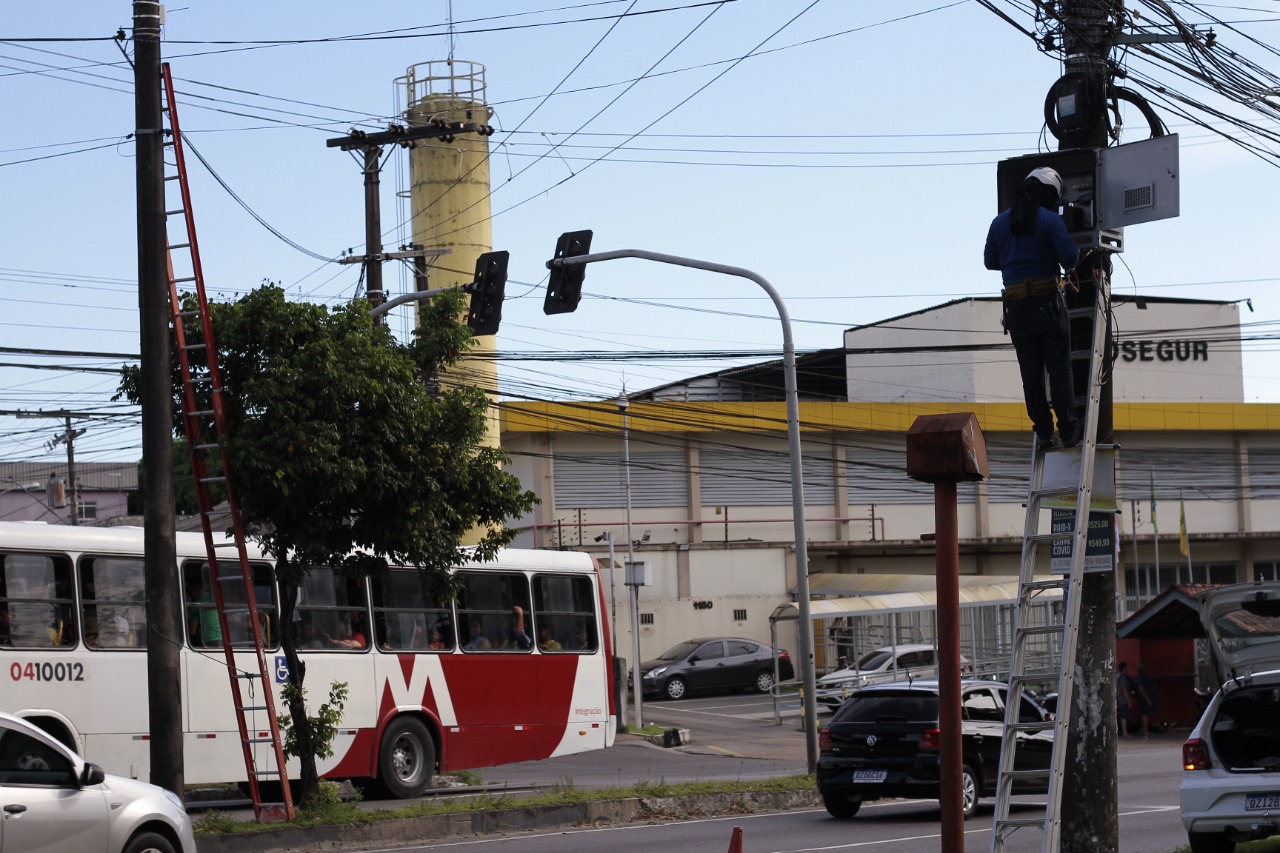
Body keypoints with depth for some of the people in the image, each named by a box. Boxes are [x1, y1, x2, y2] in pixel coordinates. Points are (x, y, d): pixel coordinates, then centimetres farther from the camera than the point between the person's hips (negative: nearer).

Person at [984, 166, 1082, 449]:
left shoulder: (1000, 222, 7)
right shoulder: (1051, 220, -8)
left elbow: (990, 261, 13)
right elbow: (1070, 257, -16)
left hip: (1016, 307, 4)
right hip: (1048, 303, -4)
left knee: (1030, 371, 10)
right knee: (1059, 367, 2)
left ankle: (1043, 431, 8)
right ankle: (1068, 430, 1)